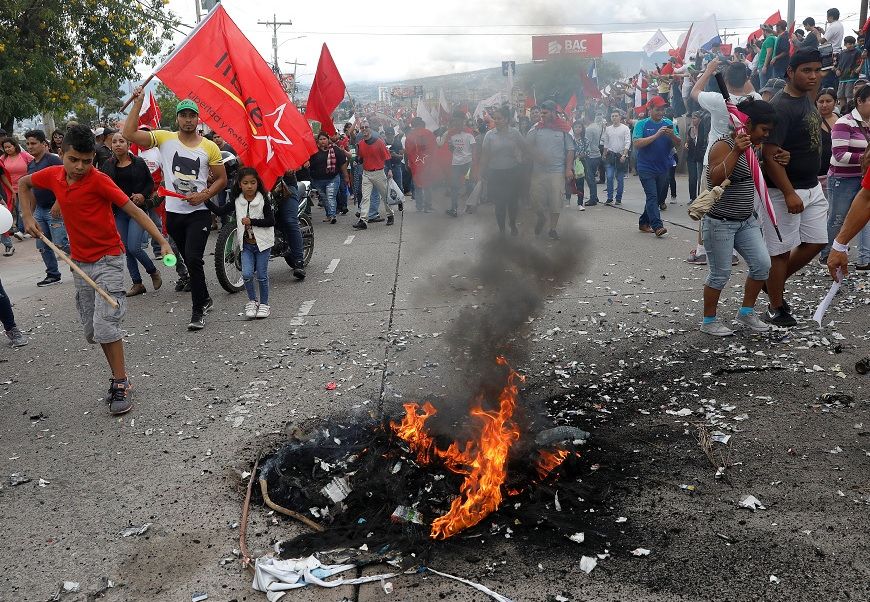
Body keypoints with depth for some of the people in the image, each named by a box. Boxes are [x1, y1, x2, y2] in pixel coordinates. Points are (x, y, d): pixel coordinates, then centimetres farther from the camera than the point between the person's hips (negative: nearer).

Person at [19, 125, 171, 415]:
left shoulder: (99, 181, -18)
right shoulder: (53, 175, -2)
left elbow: (134, 211, -21)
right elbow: (23, 183, 20)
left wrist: (163, 241, -30)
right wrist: (28, 217, 8)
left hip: (107, 260, -6)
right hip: (79, 262, 7)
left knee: (104, 323, -16)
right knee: (91, 328, 11)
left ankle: (121, 384, -4)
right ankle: (118, 376, 24)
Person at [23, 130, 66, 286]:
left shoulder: (53, 160, -11)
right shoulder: (31, 165, 13)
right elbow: (32, 189, 21)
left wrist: (57, 204, -24)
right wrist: (30, 212, 19)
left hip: (54, 210, -8)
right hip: (39, 210, 8)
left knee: (60, 244, -12)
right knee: (43, 246, 8)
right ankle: (53, 275, 19)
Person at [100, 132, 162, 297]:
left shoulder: (138, 163, 0)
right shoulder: (108, 165, 5)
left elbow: (150, 183, 7)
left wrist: (143, 195, -10)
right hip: (119, 212, 4)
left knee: (134, 247, -14)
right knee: (126, 249, 5)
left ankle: (153, 271, 12)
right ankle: (137, 284, 16)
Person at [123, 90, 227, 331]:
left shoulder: (210, 147, -1)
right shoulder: (165, 138, 1)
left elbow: (222, 179, 4)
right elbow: (129, 134, -8)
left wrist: (204, 194, -12)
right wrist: (138, 103, -11)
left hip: (199, 212, -3)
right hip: (174, 212, 3)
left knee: (193, 258, -16)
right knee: (190, 260, 15)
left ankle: (198, 311, -7)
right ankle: (205, 299, 35)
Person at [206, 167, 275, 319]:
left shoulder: (263, 200, -8)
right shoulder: (237, 202, 2)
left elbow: (271, 221, -12)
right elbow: (219, 211, 0)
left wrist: (251, 221, -19)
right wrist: (206, 199, -12)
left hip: (262, 243, -2)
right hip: (246, 244, 2)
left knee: (262, 276, 3)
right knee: (246, 274, -10)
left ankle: (264, 303, 20)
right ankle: (252, 301, 10)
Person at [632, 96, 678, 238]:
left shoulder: (669, 124, 8)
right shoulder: (642, 124, -2)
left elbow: (678, 143, 5)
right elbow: (637, 143, -14)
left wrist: (672, 135, -17)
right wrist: (656, 135, -21)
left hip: (664, 168, 5)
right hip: (646, 168, -5)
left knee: (659, 198, 11)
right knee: (652, 196, -14)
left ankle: (644, 223, 24)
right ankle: (657, 226, -20)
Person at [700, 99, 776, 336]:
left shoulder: (754, 146, 11)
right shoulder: (724, 145, -16)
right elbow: (716, 179, -28)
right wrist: (736, 152, -36)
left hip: (746, 221, 8)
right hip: (720, 222, -8)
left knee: (762, 264, 2)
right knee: (720, 274, -1)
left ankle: (746, 312, 20)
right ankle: (709, 321, 16)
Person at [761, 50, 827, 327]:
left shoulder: (807, 99, 8)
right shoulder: (780, 107, -19)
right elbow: (770, 155, -24)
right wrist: (789, 194, -27)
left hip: (812, 187, 9)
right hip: (785, 191, -9)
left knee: (816, 242, 12)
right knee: (781, 251, 1)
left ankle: (775, 283, 31)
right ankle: (776, 309, 14)